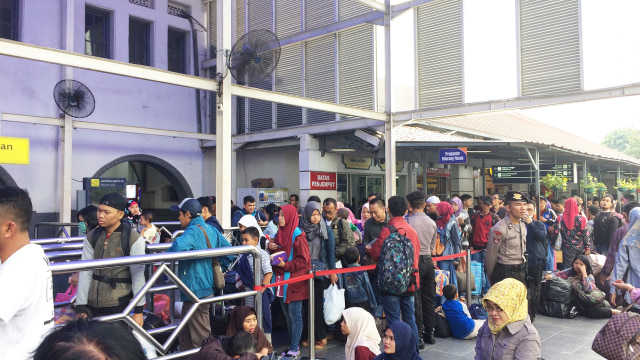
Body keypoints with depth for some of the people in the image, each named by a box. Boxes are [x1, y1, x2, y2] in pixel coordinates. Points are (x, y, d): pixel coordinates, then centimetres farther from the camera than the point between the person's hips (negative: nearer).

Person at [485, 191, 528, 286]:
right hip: (506, 274, -8)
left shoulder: (523, 226, 8)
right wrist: (492, 278, -2)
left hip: (522, 273, 8)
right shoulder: (499, 229, -19)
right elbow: (490, 257, -12)